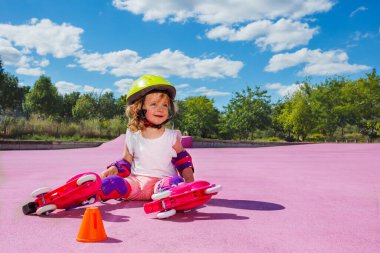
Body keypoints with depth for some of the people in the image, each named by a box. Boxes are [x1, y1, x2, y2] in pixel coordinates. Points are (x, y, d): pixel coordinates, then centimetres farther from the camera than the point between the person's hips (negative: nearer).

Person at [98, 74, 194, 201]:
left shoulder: (171, 136, 5)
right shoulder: (133, 137, 8)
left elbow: (182, 158, 18)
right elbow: (126, 162, 17)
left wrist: (188, 176, 3)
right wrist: (113, 169, -2)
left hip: (162, 181, -2)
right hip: (136, 181, 2)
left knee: (174, 182, -36)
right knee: (111, 183, -24)